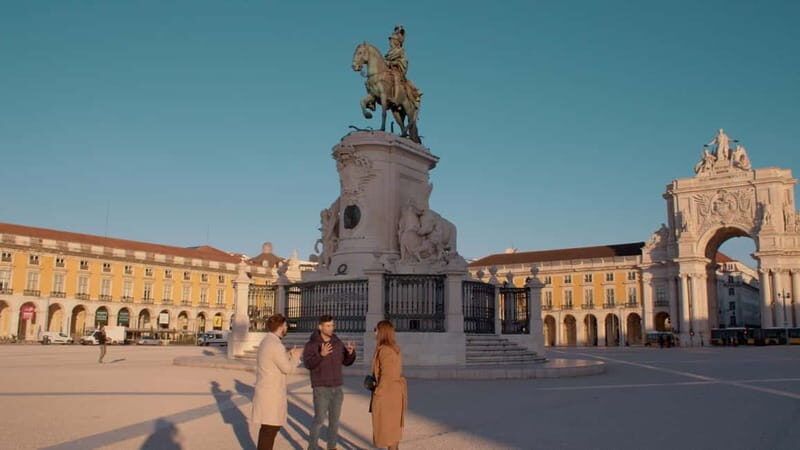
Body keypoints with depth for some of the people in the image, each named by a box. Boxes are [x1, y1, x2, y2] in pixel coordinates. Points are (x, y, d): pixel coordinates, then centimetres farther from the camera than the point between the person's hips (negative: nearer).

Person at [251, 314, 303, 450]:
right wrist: (296, 356, 0)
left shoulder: (266, 341, 11)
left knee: (272, 426, 20)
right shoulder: (275, 345, -21)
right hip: (271, 394, -10)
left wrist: (289, 355, 16)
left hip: (267, 391, 10)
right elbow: (288, 368, -17)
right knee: (270, 428, -2)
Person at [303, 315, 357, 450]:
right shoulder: (311, 344, -11)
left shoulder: (337, 342, 4)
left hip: (336, 388, 5)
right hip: (321, 389, -5)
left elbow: (347, 361, 5)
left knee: (334, 420, 9)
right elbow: (308, 364, -25)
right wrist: (321, 354, -43)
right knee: (319, 420, -6)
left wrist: (351, 352, -17)